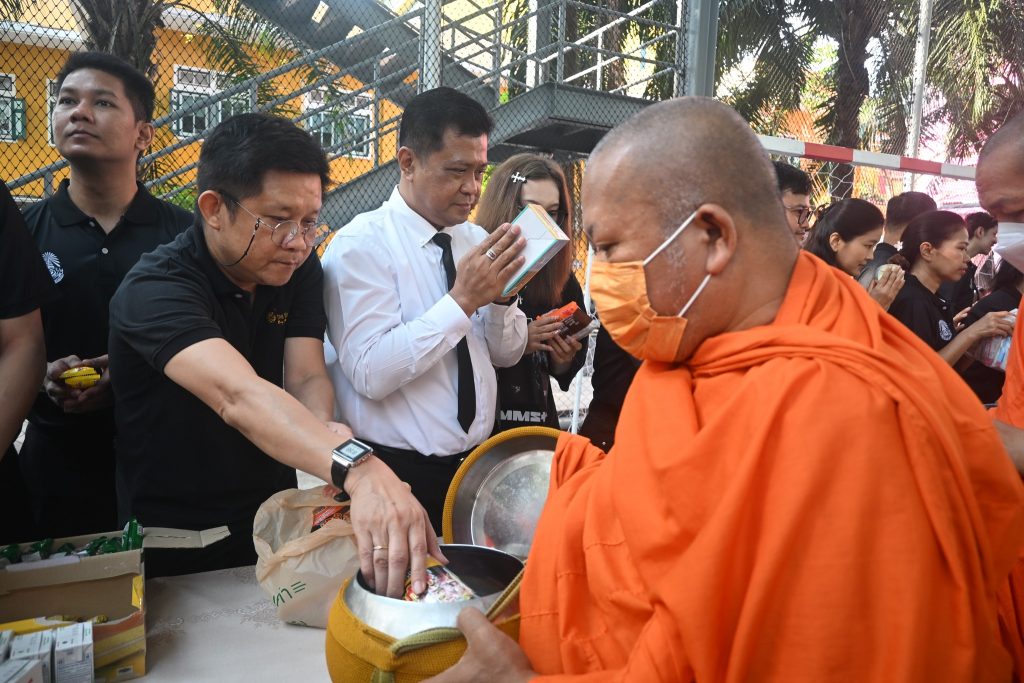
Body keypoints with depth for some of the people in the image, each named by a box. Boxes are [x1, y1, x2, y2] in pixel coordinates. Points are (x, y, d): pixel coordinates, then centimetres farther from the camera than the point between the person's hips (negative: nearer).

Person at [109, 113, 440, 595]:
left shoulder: (299, 270, -6)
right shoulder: (155, 290, -26)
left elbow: (307, 379, -14)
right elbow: (237, 395, -43)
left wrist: (326, 431, -37)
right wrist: (358, 471, -58)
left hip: (274, 523, 5)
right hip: (173, 542, -5)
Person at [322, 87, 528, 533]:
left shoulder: (476, 240, 4)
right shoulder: (361, 244, -13)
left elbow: (508, 354, 7)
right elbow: (371, 372, -23)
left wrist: (500, 296, -12)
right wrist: (463, 300, -24)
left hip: (475, 464, 6)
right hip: (398, 476, -6)